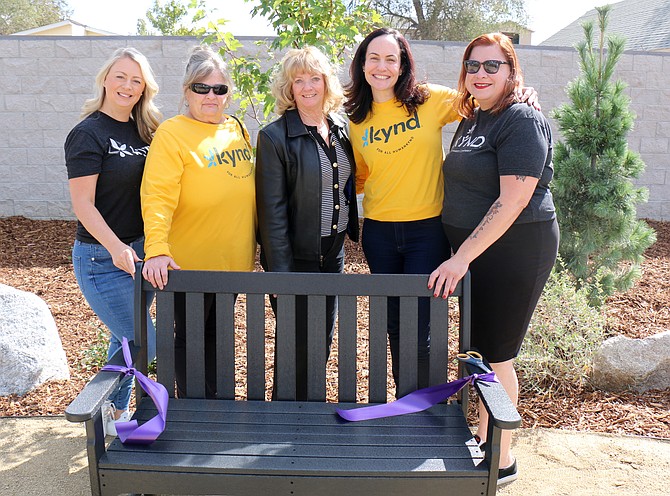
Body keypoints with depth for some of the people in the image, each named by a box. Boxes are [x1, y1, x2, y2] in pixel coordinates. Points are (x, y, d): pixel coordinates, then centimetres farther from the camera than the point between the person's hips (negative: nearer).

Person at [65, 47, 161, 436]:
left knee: (127, 339, 17)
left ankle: (117, 412, 37)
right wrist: (116, 248, -24)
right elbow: (83, 204, -16)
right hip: (101, 258, -7)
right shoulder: (89, 134, -13)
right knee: (144, 344, -5)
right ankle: (107, 413, 19)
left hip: (138, 250, 7)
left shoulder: (143, 131, 8)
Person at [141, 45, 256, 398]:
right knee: (189, 338, 8)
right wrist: (157, 250, -33)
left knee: (218, 335, 18)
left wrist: (258, 239, 18)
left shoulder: (237, 129, 8)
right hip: (190, 264, -6)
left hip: (233, 262, 6)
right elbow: (158, 197, -22)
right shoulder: (172, 133, -12)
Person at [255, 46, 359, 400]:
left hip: (334, 251, 6)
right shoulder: (275, 136, -11)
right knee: (297, 348, 3)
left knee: (323, 343, 15)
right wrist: (280, 271, -16)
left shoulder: (341, 129, 7)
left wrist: (349, 235, 11)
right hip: (297, 256, -6)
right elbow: (272, 209, -13)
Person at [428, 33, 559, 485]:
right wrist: (461, 257, 15)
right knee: (482, 349, 15)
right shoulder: (472, 121, 13)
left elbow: (513, 201, -23)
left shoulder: (522, 121, -15)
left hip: (514, 252, -8)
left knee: (494, 354, 0)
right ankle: (484, 441, 31)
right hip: (477, 252, 9)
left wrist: (462, 258, -24)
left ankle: (501, 462, 16)